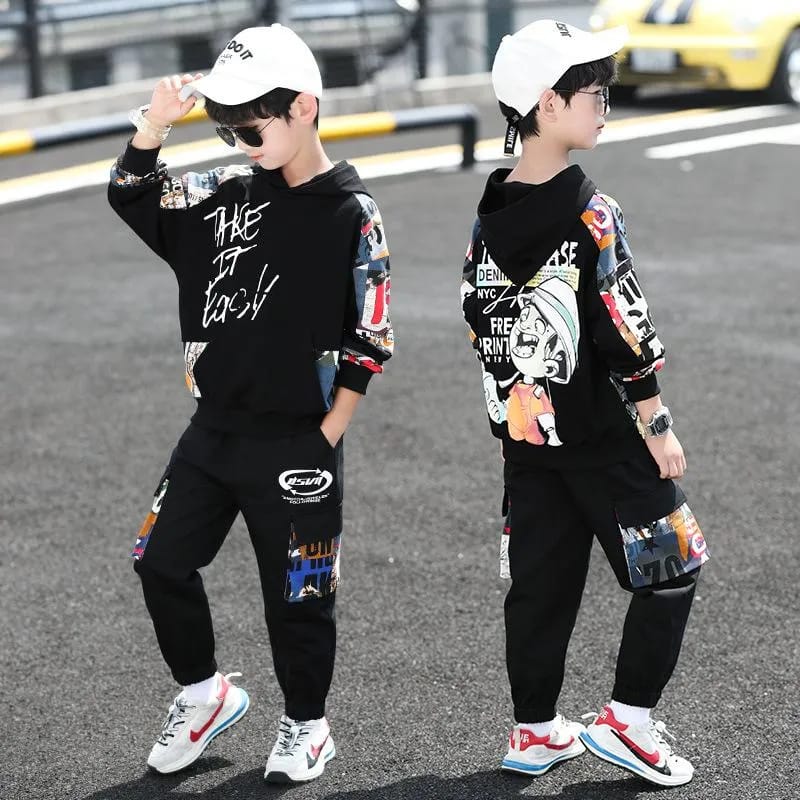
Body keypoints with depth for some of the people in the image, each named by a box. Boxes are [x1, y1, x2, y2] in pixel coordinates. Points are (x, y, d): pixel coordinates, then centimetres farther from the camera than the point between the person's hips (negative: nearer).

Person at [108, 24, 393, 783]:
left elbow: (368, 342, -10)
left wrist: (326, 437, -9)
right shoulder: (226, 193, 4)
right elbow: (132, 198, 8)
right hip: (214, 429, 6)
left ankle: (305, 726, 26)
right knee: (163, 562, 8)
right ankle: (205, 692, 28)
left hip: (295, 442, -5)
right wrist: (155, 123, -8)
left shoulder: (350, 214, -11)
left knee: (295, 592, 5)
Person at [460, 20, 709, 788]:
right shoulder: (587, 212, -17)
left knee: (540, 581, 14)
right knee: (671, 567, 6)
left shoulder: (489, 213, 4)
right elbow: (624, 329, -17)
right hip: (599, 435, -7)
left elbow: (480, 319, 10)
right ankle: (627, 720, 7)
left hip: (523, 436, 7)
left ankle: (535, 732, 20)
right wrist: (658, 426, -11)